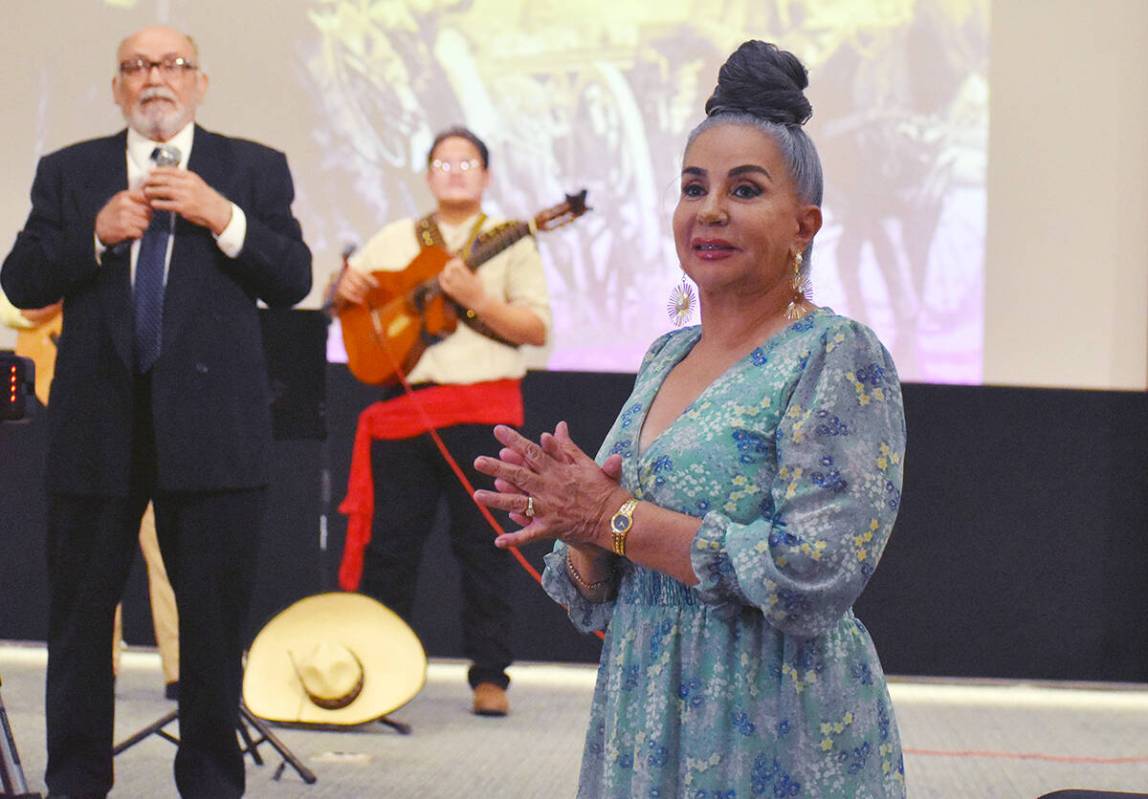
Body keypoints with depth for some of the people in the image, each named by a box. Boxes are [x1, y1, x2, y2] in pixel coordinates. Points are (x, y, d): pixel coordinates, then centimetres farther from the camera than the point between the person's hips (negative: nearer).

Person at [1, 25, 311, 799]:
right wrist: (95, 235, -14)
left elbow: (293, 280, -2)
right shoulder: (68, 172, 9)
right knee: (80, 616, 7)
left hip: (210, 427, -1)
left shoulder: (255, 170, 7)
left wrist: (222, 218, -16)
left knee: (216, 620, 4)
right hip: (98, 425, 1)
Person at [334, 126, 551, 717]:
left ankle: (490, 677, 4)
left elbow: (538, 329, -2)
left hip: (482, 408, -3)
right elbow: (344, 292, 22)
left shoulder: (509, 244, 6)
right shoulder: (395, 240, 17)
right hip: (403, 407, 3)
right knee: (388, 542, 5)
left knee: (482, 544, -1)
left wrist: (478, 299, -16)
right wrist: (345, 285, -2)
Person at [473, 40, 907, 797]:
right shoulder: (665, 359, 11)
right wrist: (576, 523, -9)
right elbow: (597, 595, 14)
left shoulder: (839, 359, -10)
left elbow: (814, 573, -22)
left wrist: (618, 519, -16)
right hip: (645, 733, 7)